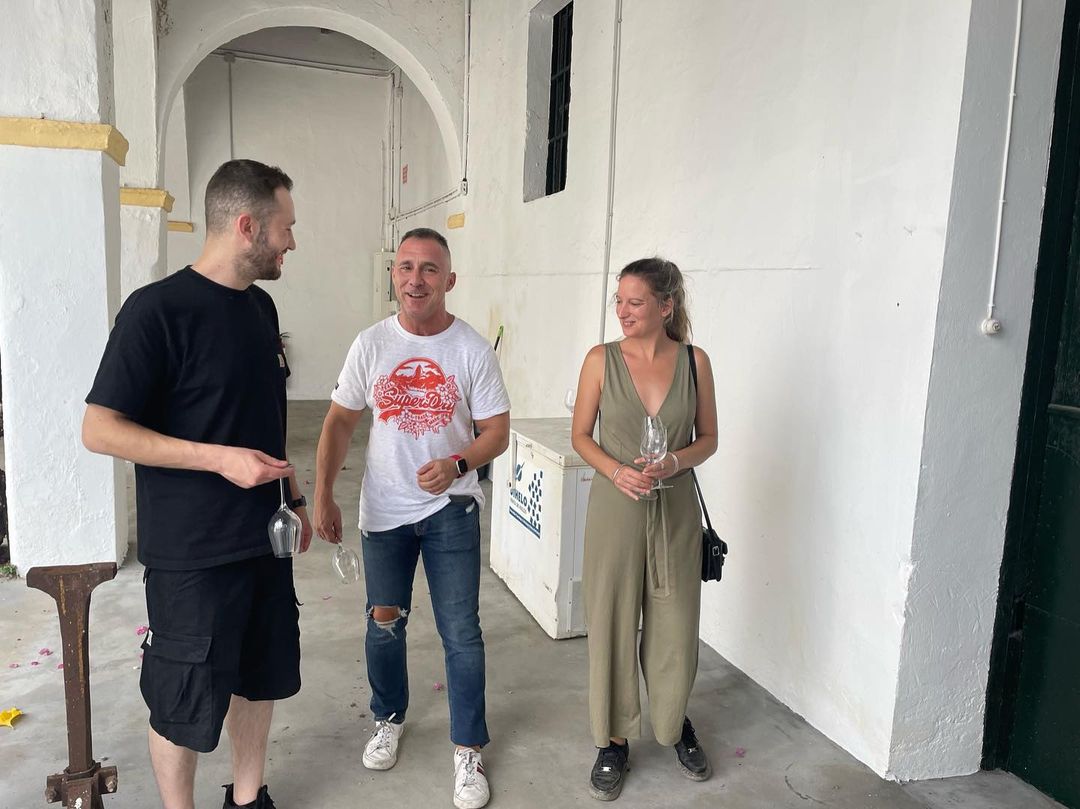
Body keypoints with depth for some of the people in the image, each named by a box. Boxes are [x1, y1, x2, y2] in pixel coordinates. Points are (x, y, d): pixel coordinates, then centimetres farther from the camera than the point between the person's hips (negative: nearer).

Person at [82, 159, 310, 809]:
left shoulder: (260, 305, 7)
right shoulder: (158, 308, -16)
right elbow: (100, 429, -17)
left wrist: (293, 495, 16)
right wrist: (219, 458, -24)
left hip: (264, 538, 7)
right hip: (191, 553, -7)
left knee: (262, 675, 19)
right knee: (187, 700, 8)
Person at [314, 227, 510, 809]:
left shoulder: (473, 350, -9)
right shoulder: (370, 345, -3)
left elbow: (497, 432, -6)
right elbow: (340, 422, 3)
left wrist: (457, 464, -26)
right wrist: (322, 497, -2)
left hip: (451, 510, -2)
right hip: (384, 511, 2)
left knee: (460, 632, 2)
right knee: (384, 624, 17)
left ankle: (468, 749, 21)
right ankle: (389, 719, 42)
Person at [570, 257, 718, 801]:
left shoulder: (694, 361, -2)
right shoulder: (602, 359, -4)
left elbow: (708, 438, 5)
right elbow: (580, 435, 2)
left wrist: (674, 462, -14)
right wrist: (616, 471, -16)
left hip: (675, 510, 1)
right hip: (615, 507, -1)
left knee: (675, 626, 11)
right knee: (611, 624, 7)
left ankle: (673, 722, 39)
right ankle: (614, 741, 28)